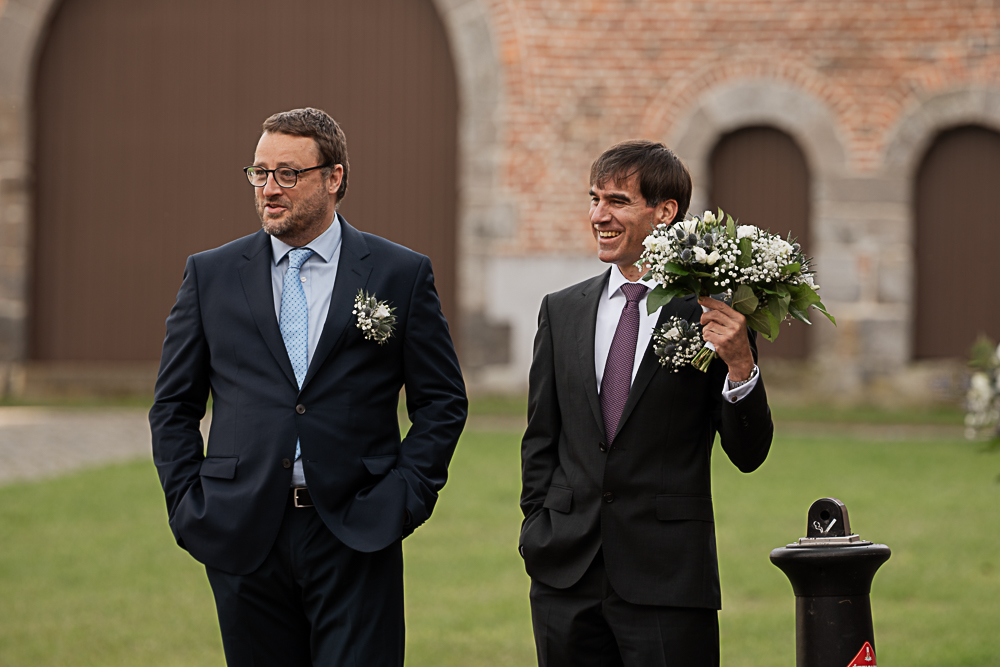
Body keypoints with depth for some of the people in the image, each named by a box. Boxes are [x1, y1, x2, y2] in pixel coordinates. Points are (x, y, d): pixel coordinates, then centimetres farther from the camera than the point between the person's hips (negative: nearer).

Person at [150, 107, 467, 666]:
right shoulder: (211, 275, 8)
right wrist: (188, 503, 2)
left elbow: (443, 401, 6)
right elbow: (174, 404, 12)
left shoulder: (401, 275, 4)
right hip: (244, 535, 2)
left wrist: (405, 495, -4)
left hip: (355, 537, -2)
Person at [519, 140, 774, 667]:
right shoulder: (562, 311, 10)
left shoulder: (715, 316, -2)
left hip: (668, 583, -3)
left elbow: (748, 455, -4)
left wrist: (739, 364, -18)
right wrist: (539, 531, 6)